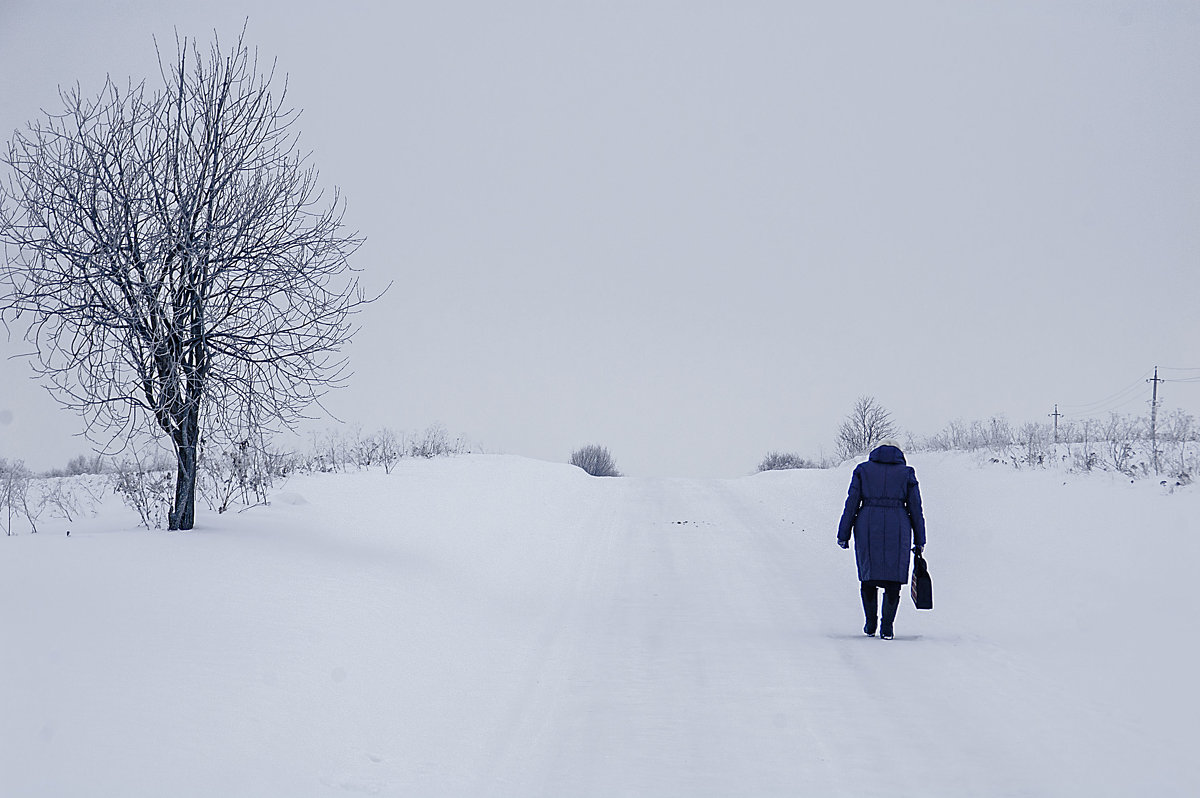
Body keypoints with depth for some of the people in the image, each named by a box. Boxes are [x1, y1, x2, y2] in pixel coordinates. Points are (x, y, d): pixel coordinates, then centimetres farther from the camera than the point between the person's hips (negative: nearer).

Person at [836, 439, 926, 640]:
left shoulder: (863, 470, 9)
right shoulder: (906, 472, 8)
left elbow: (851, 503, 4)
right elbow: (915, 508, 6)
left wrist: (843, 535, 6)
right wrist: (919, 540, 11)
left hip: (867, 527, 1)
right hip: (897, 529, -1)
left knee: (869, 574, 15)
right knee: (893, 578, 5)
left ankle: (871, 624, 18)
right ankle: (887, 627, -2)